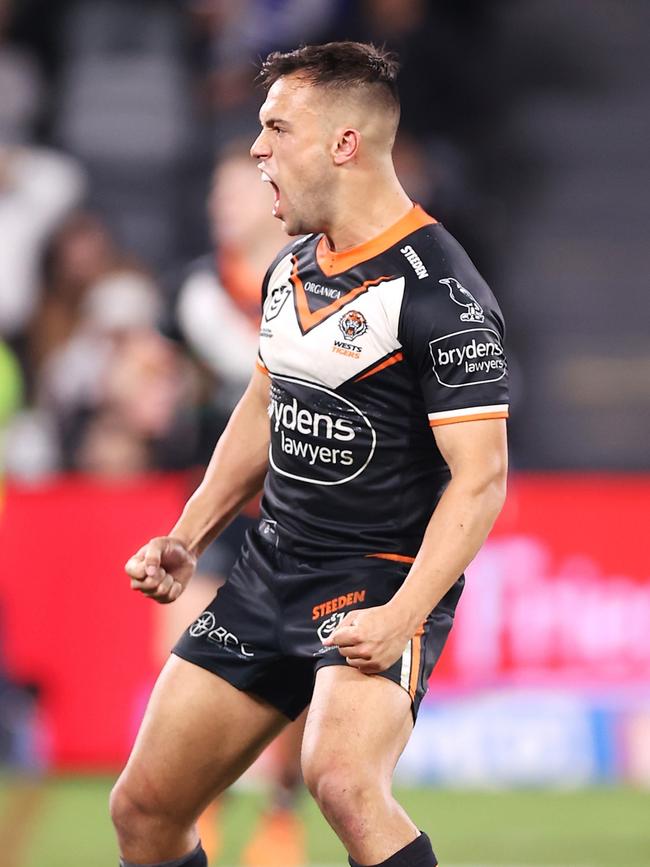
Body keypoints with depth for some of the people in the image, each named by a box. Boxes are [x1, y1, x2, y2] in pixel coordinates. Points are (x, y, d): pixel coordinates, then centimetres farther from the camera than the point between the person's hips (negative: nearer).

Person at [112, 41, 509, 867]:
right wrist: (187, 538, 15)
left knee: (342, 780, -34)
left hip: (383, 578, -8)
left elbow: (480, 479, -20)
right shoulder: (290, 270, 9)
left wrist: (401, 617, -29)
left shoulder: (440, 294, -17)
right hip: (271, 568, 8)